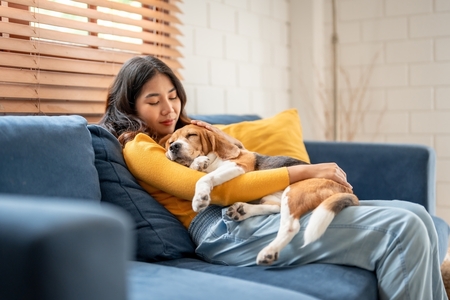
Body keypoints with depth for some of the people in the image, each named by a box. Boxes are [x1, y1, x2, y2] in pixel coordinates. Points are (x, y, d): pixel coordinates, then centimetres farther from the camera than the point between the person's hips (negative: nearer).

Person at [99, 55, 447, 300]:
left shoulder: (184, 131, 27)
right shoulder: (138, 149, 0)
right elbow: (217, 190, -12)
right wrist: (303, 172, -11)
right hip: (226, 229, -9)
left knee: (416, 216, -4)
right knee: (400, 230, -20)